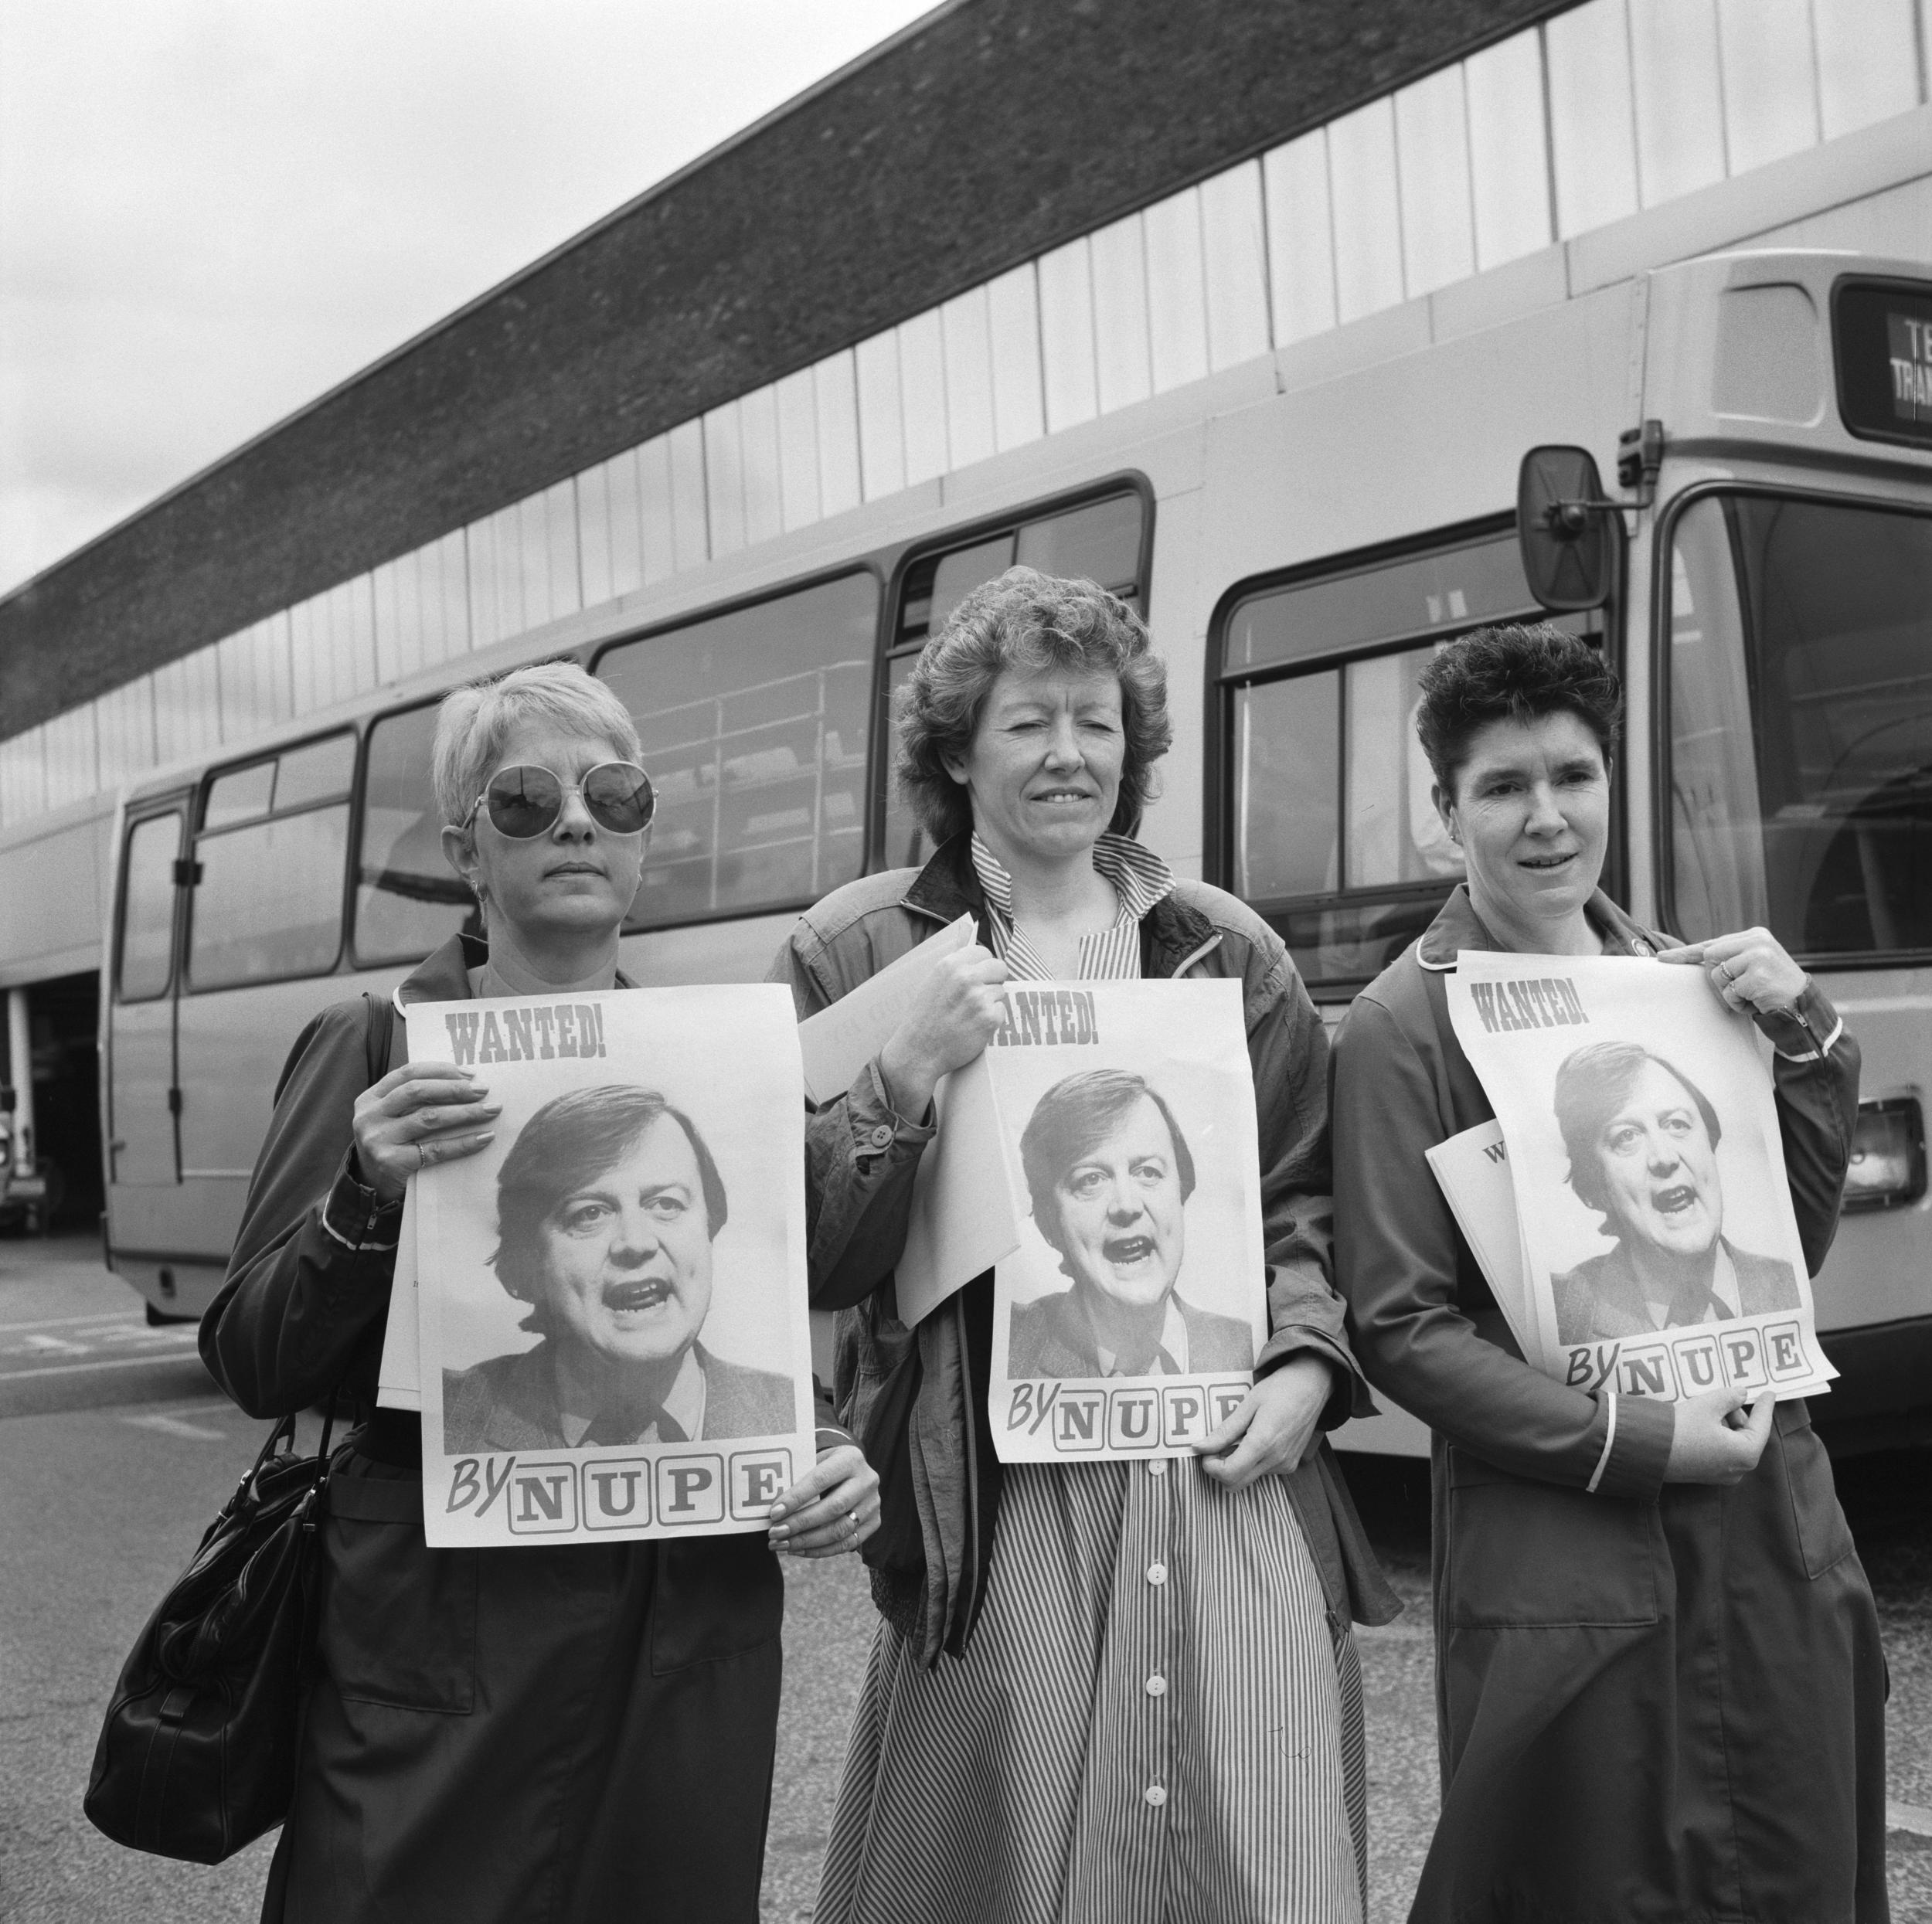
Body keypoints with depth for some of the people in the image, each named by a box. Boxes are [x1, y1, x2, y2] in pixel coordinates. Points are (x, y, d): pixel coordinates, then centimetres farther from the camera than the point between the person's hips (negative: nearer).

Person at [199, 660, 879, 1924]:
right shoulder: (375, 1051, -1)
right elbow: (255, 1370, -4)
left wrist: (831, 1460, -6)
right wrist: (368, 1201, -21)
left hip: (694, 1658, 3)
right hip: (445, 1648, -3)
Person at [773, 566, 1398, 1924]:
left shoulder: (1228, 950, 10)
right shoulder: (860, 950, 2)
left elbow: (1307, 1201, 15)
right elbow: (803, 1257, -2)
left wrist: (1305, 1363, -2)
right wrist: (908, 1077, -15)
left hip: (1233, 1476, 2)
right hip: (1006, 1497, -2)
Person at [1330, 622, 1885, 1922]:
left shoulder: (1682, 977, 7)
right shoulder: (1406, 1025, -10)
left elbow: (1796, 1246, 9)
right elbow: (1400, 1327, -11)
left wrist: (1805, 1035, -4)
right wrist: (1633, 1441, -18)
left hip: (1772, 1531, 6)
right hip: (1561, 1559, -5)